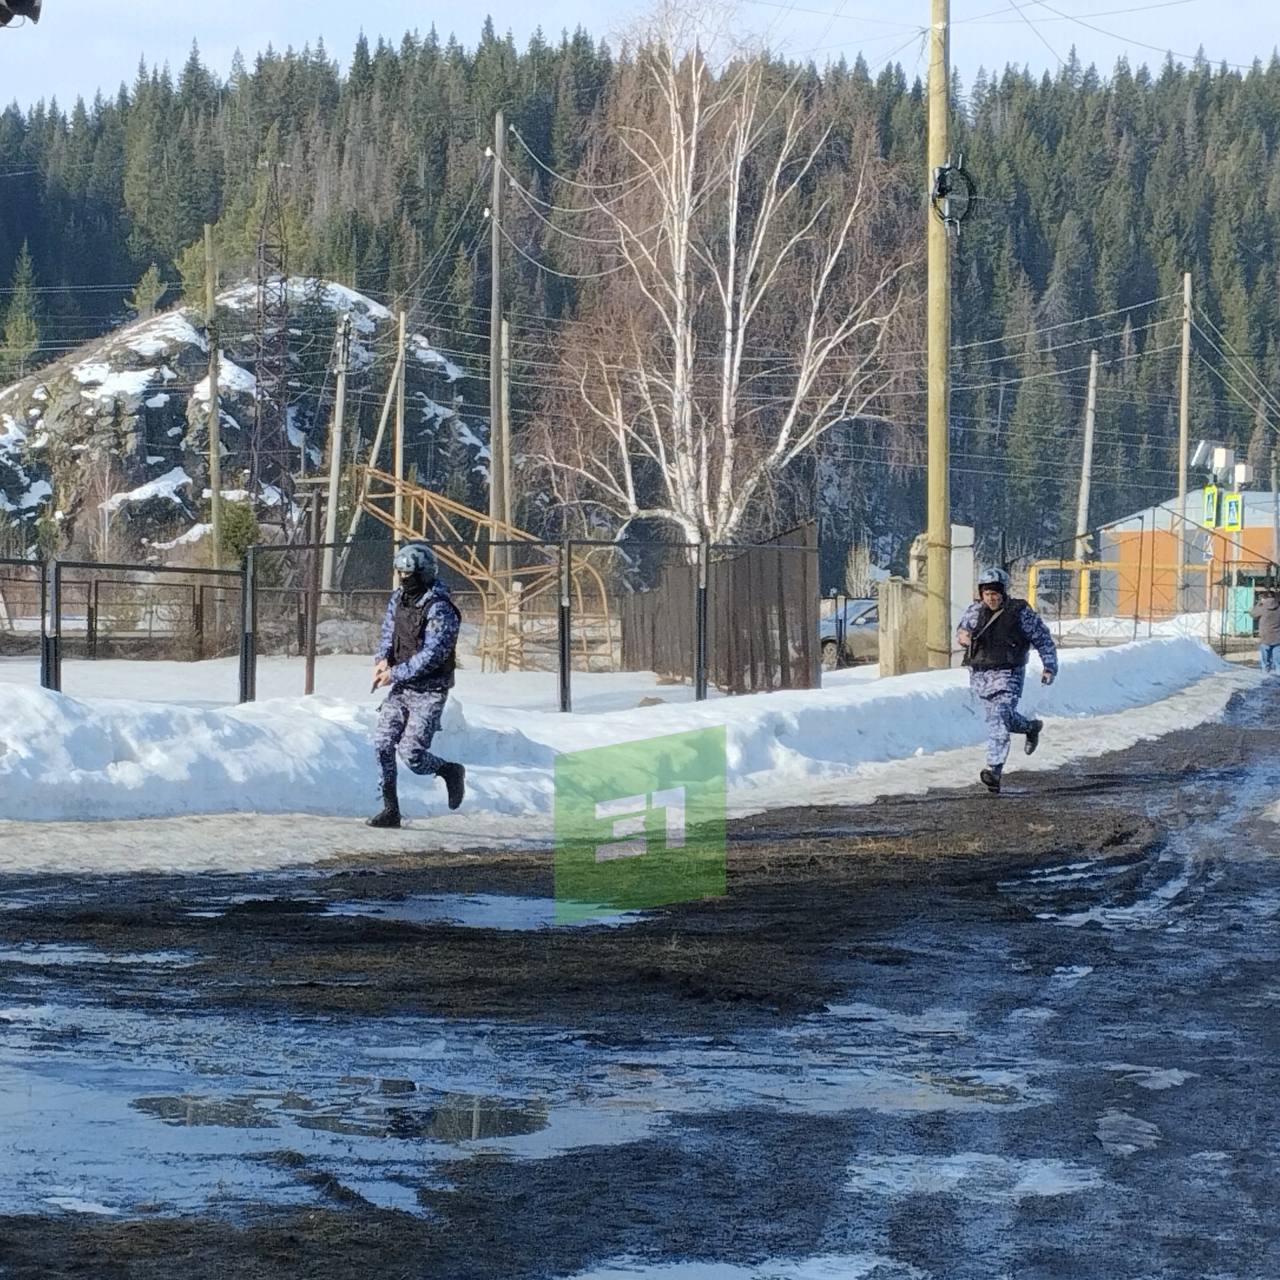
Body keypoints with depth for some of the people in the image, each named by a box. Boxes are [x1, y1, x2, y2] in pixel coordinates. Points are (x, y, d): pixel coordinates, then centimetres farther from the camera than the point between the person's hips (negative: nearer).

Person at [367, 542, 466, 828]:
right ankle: (390, 810, 5)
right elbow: (388, 632, 16)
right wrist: (383, 659, -6)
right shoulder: (399, 598, 5)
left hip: (429, 691, -7)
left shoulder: (440, 609, -20)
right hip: (401, 687, 7)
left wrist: (394, 674, -20)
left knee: (412, 754, -12)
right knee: (382, 744, -4)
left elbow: (431, 656, -23)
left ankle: (451, 771, 19)